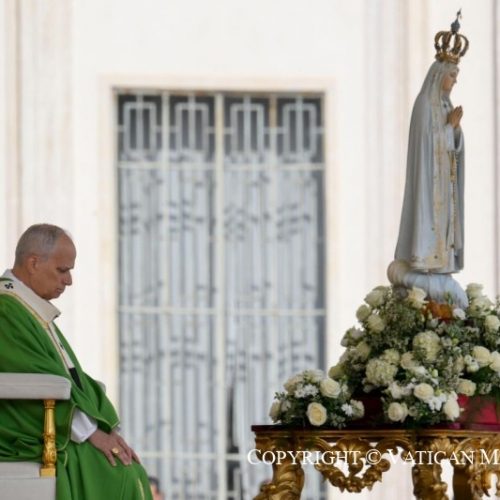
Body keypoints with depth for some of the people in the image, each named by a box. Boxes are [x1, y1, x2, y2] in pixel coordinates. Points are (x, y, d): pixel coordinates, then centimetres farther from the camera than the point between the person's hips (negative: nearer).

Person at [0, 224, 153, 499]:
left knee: (135, 476, -7)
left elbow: (73, 379, 17)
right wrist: (92, 433, -16)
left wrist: (107, 429, 3)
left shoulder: (36, 311, 19)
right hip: (30, 444, -9)